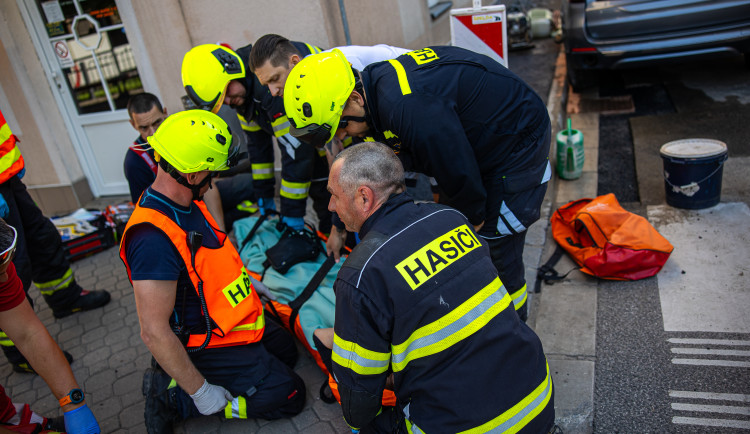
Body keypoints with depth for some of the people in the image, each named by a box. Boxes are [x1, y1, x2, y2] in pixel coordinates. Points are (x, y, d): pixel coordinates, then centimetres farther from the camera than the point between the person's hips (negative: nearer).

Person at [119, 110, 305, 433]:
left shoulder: (186, 203, -3)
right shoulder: (154, 239, -33)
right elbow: (154, 332, -30)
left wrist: (247, 280, 21)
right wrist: (200, 391, -23)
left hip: (229, 320, 9)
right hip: (209, 343, -9)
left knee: (286, 351, 23)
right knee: (288, 396, -4)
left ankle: (175, 377, 14)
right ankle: (172, 395, 0)